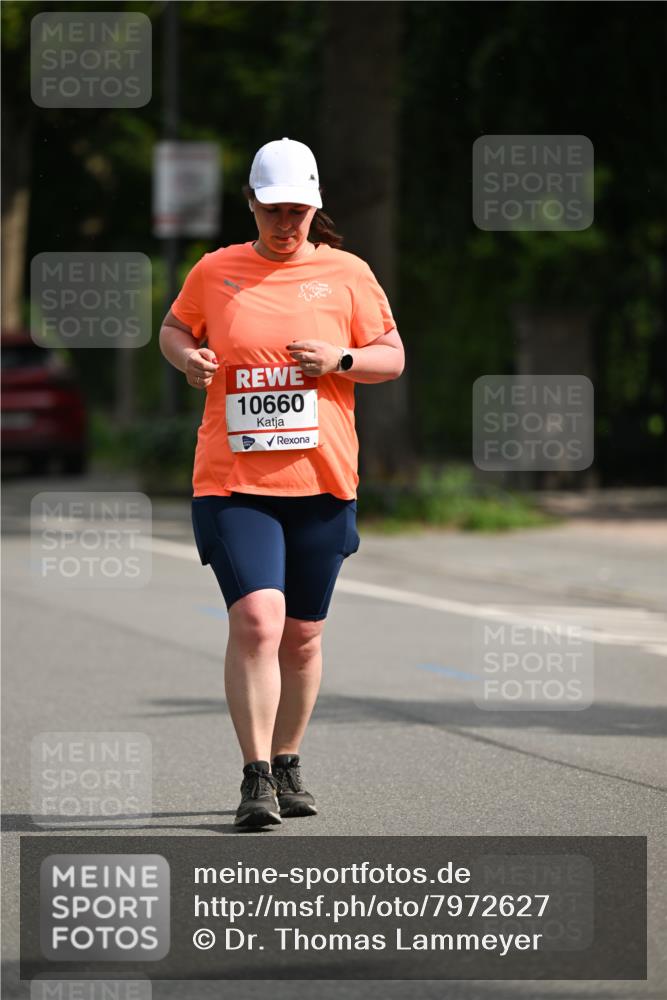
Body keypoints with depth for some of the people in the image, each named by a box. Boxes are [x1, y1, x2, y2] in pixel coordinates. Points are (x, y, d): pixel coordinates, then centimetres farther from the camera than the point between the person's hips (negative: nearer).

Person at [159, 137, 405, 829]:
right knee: (255, 621, -17)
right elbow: (173, 328, 21)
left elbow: (393, 356, 9)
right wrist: (186, 357, -1)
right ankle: (255, 780, -15)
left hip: (322, 483, 2)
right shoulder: (215, 272, 5)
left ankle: (287, 765, 27)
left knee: (302, 635, 9)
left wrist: (339, 360, -11)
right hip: (232, 480, -2)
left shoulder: (347, 274, 5)